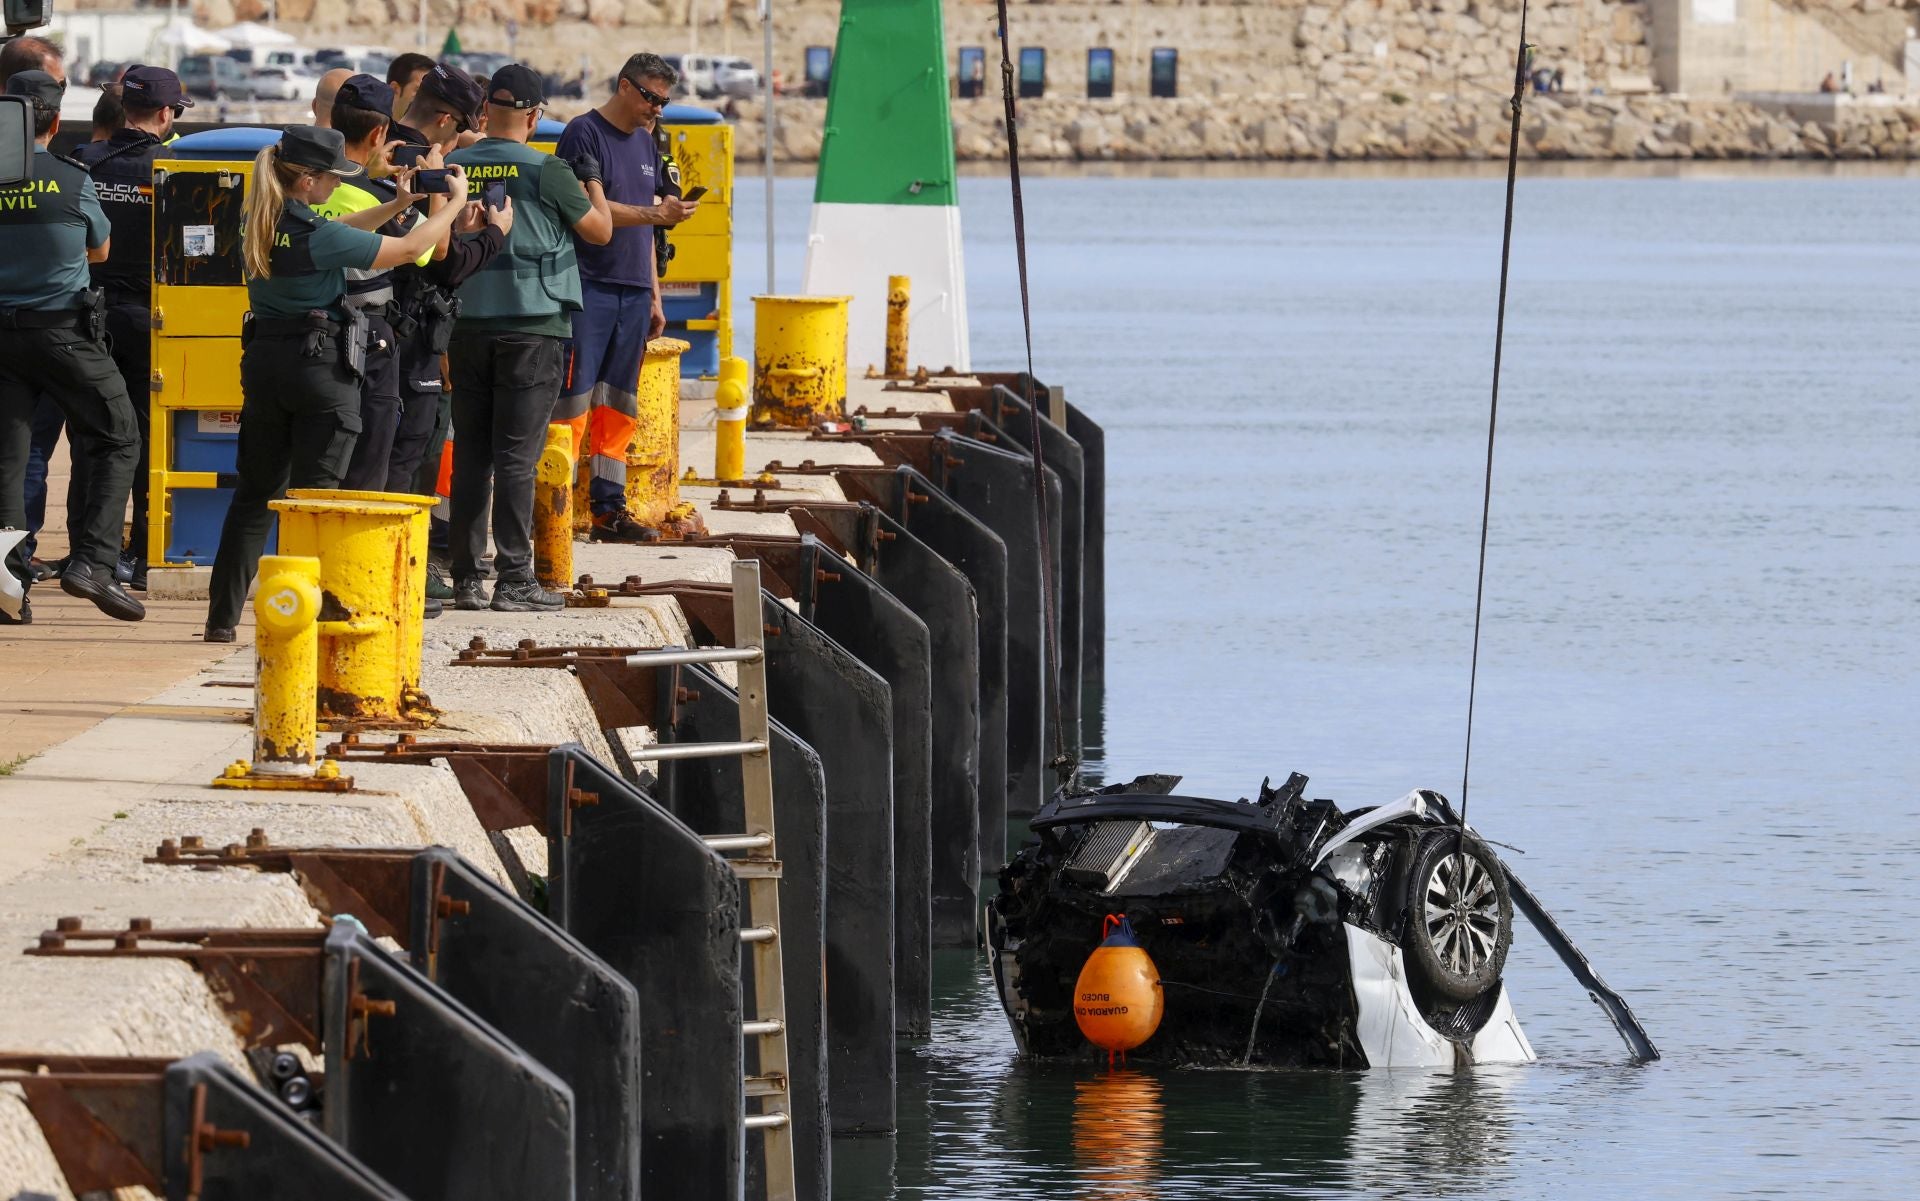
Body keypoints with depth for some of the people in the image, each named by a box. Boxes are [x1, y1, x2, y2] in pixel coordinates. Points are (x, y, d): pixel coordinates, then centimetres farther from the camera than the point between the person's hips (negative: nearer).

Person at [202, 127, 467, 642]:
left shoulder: (262, 225, 4)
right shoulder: (315, 236, -18)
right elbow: (409, 249, -10)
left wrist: (396, 205, 19)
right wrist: (455, 202, 4)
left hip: (264, 363, 7)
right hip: (321, 367, -7)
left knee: (255, 493, 12)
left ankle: (222, 616, 10)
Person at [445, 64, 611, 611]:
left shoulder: (452, 168, 3)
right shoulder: (546, 172, -8)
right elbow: (600, 231, 4)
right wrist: (591, 179, 20)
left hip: (468, 328, 4)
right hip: (531, 327, -4)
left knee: (470, 452, 8)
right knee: (517, 456, -3)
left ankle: (467, 577, 8)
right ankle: (514, 579, -4)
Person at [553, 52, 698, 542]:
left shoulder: (645, 143, 18)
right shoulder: (585, 134, -6)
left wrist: (654, 297, 20)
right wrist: (655, 215, -19)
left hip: (632, 292, 8)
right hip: (589, 287, -8)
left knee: (619, 408, 8)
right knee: (572, 402, -9)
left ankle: (609, 508, 11)